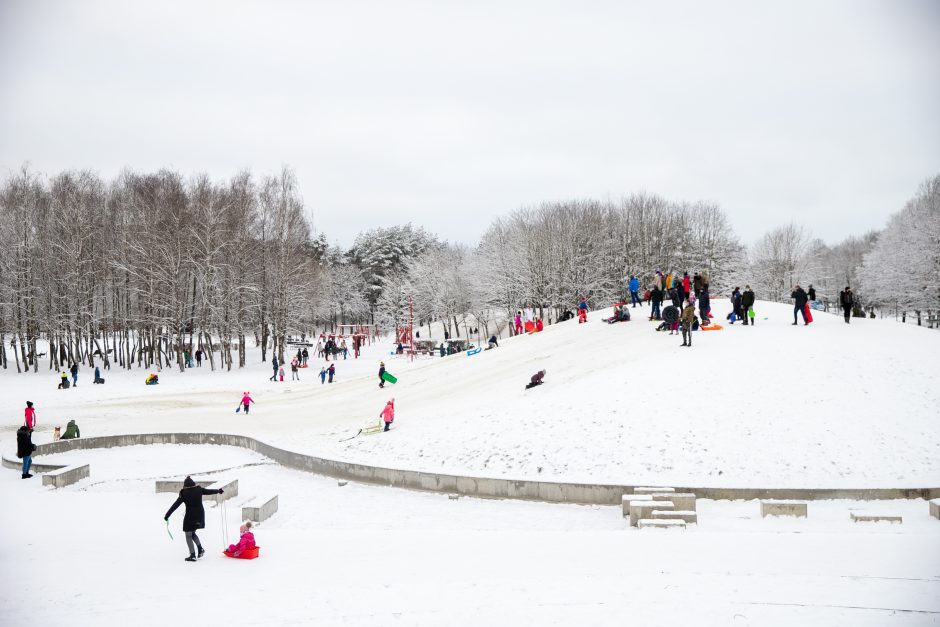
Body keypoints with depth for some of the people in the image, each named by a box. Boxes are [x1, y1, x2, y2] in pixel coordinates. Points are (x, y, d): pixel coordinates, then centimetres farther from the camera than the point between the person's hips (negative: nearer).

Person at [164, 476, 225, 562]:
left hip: (190, 517, -5)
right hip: (200, 516, 5)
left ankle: (192, 555, 0)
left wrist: (167, 515, -8)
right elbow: (209, 491, 16)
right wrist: (219, 491, 35)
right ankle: (200, 549, 12)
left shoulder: (184, 493, -12)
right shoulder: (199, 490, -1)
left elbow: (175, 505, -11)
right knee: (192, 533, 24)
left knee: (188, 536, 6)